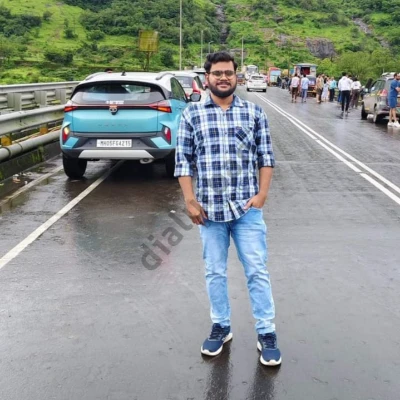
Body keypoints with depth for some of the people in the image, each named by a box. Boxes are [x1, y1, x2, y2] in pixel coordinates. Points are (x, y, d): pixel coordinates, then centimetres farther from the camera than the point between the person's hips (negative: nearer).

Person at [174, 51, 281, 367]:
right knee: (215, 273, 12)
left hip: (247, 208, 0)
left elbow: (266, 157, 5)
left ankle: (267, 334, 16)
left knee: (257, 272, 3)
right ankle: (221, 327, 30)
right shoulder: (192, 114, 2)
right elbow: (183, 161, 2)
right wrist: (190, 201, -5)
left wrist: (262, 194, -5)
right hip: (210, 209, 1)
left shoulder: (254, 112, 3)